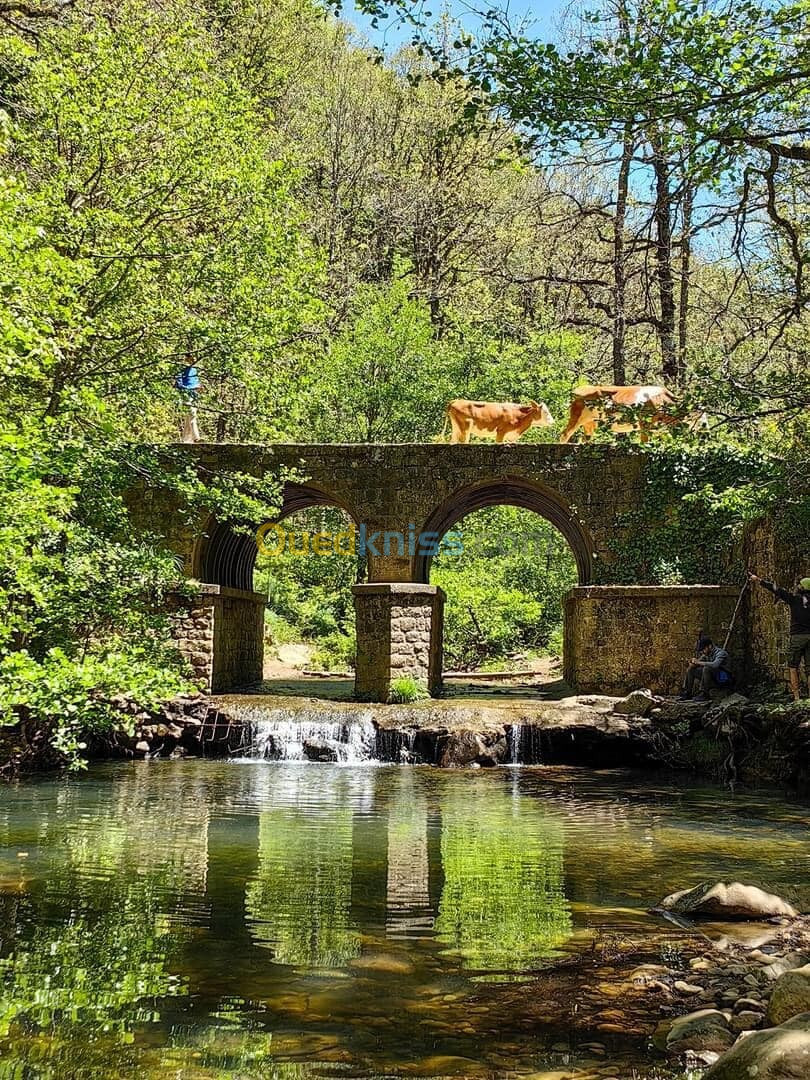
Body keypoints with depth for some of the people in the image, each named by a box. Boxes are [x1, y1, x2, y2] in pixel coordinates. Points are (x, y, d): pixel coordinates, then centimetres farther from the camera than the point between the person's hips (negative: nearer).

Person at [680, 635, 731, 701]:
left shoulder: (720, 653, -19)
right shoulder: (706, 653, 5)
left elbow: (715, 664, -37)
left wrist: (699, 662, -29)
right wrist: (694, 662, -12)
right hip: (712, 677, 8)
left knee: (706, 668, -34)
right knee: (690, 669, 3)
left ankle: (704, 694, -29)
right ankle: (687, 692, -2)